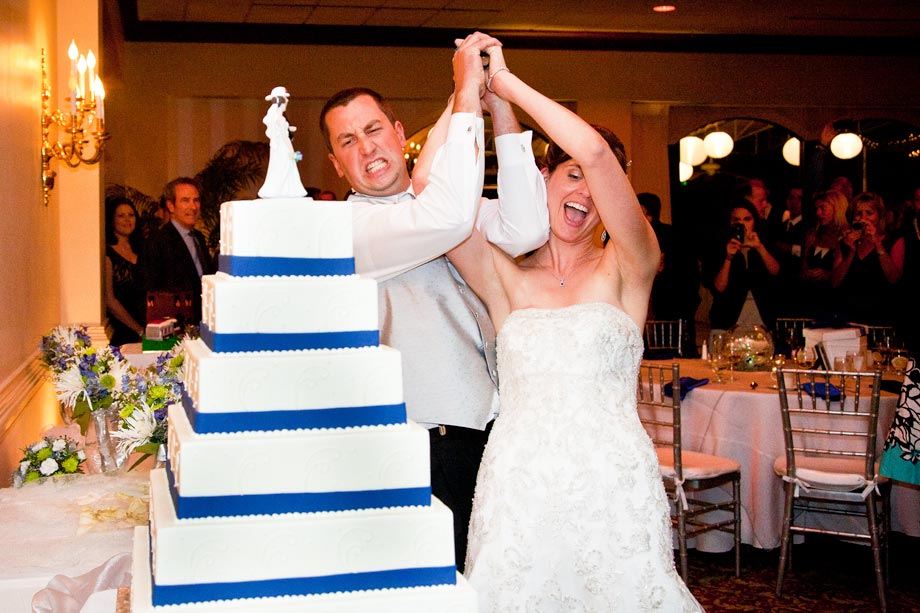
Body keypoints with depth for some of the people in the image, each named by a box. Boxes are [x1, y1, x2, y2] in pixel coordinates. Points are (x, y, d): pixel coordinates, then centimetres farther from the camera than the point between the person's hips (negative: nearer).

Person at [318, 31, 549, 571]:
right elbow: (447, 219, -27)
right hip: (429, 450, -6)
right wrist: (467, 95, -20)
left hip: (495, 432, 6)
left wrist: (502, 110, -13)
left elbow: (525, 231, -8)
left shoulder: (441, 194, 11)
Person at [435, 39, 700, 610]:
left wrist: (506, 82, -4)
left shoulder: (625, 269, 3)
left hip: (613, 489, -1)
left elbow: (595, 152, -11)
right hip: (516, 490, 2)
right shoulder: (505, 277, 9)